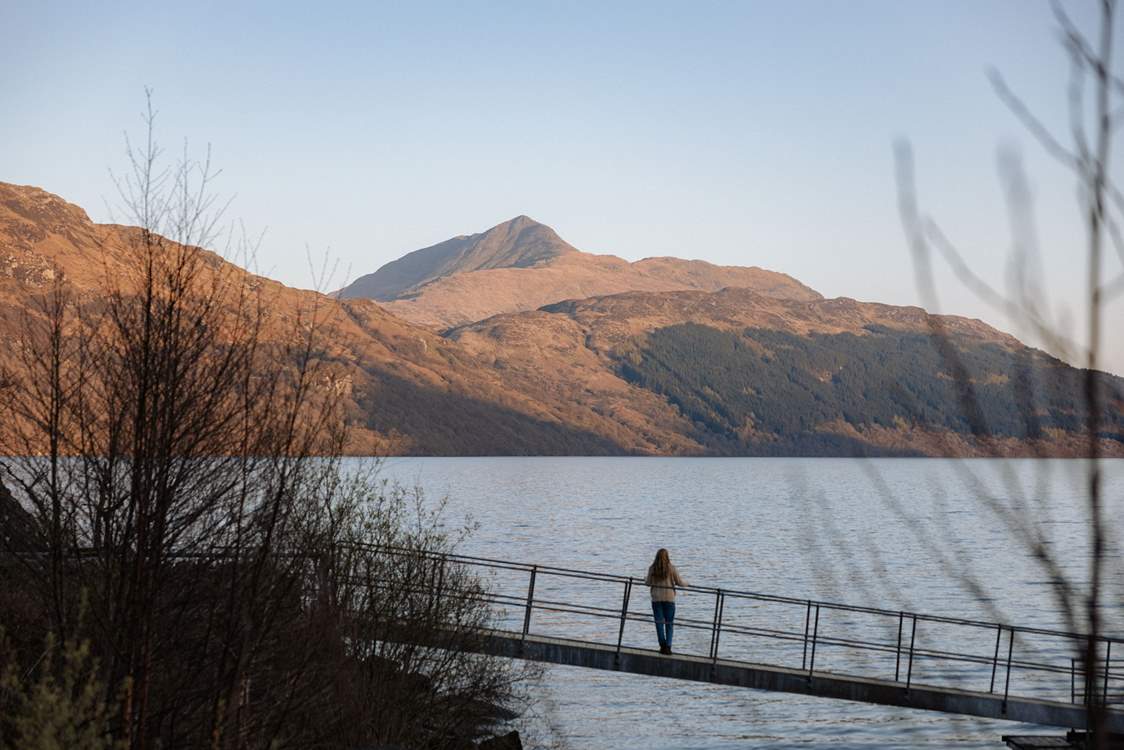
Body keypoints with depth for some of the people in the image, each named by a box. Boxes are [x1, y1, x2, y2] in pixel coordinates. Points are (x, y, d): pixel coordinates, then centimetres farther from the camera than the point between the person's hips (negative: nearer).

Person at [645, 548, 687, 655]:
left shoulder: (652, 568, -3)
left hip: (656, 598, 1)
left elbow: (648, 583, 2)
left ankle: (663, 644, -9)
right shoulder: (671, 568, -6)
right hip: (669, 598, -1)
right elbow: (679, 582, 0)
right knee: (669, 623, 6)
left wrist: (645, 580, 25)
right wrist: (686, 583, 22)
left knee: (659, 622, 5)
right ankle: (668, 646, -3)